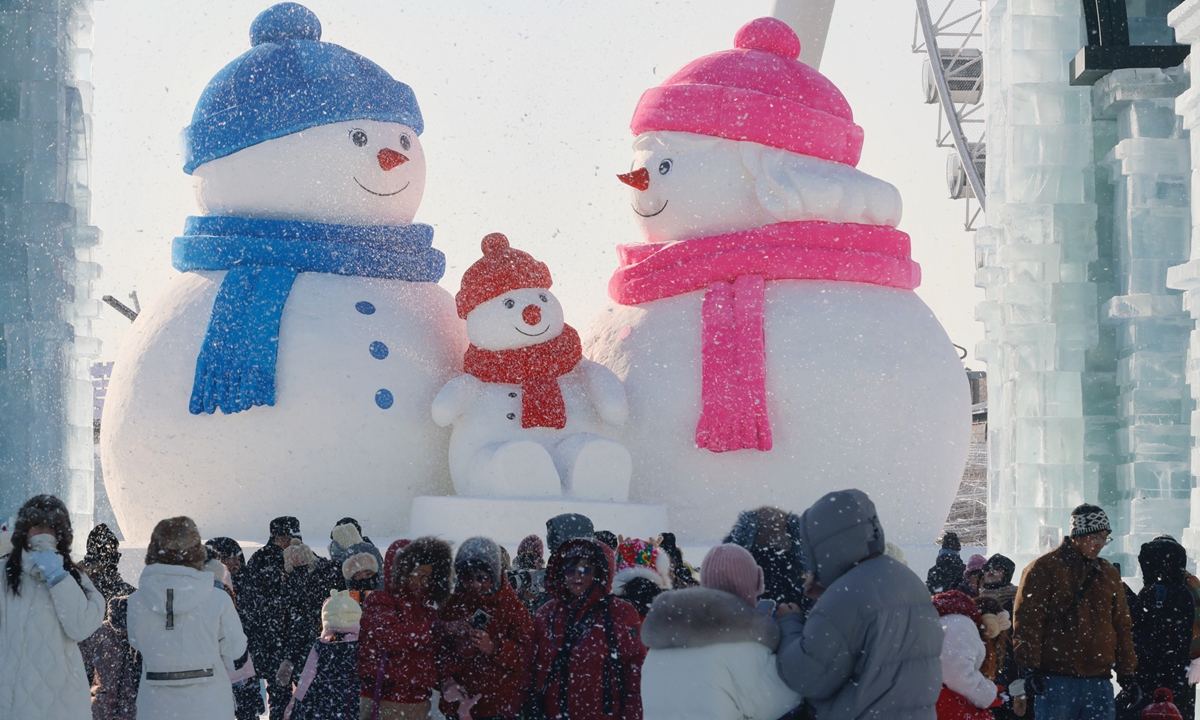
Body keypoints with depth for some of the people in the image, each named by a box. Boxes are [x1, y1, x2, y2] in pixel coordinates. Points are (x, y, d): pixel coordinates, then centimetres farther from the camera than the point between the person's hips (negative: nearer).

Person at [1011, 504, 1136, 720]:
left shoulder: (1109, 574, 16)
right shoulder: (1044, 569, -2)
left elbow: (1122, 625, 19)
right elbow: (1027, 621, -6)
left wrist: (1126, 672, 13)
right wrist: (1030, 668, -13)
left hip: (1099, 680, 5)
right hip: (1056, 680, -5)